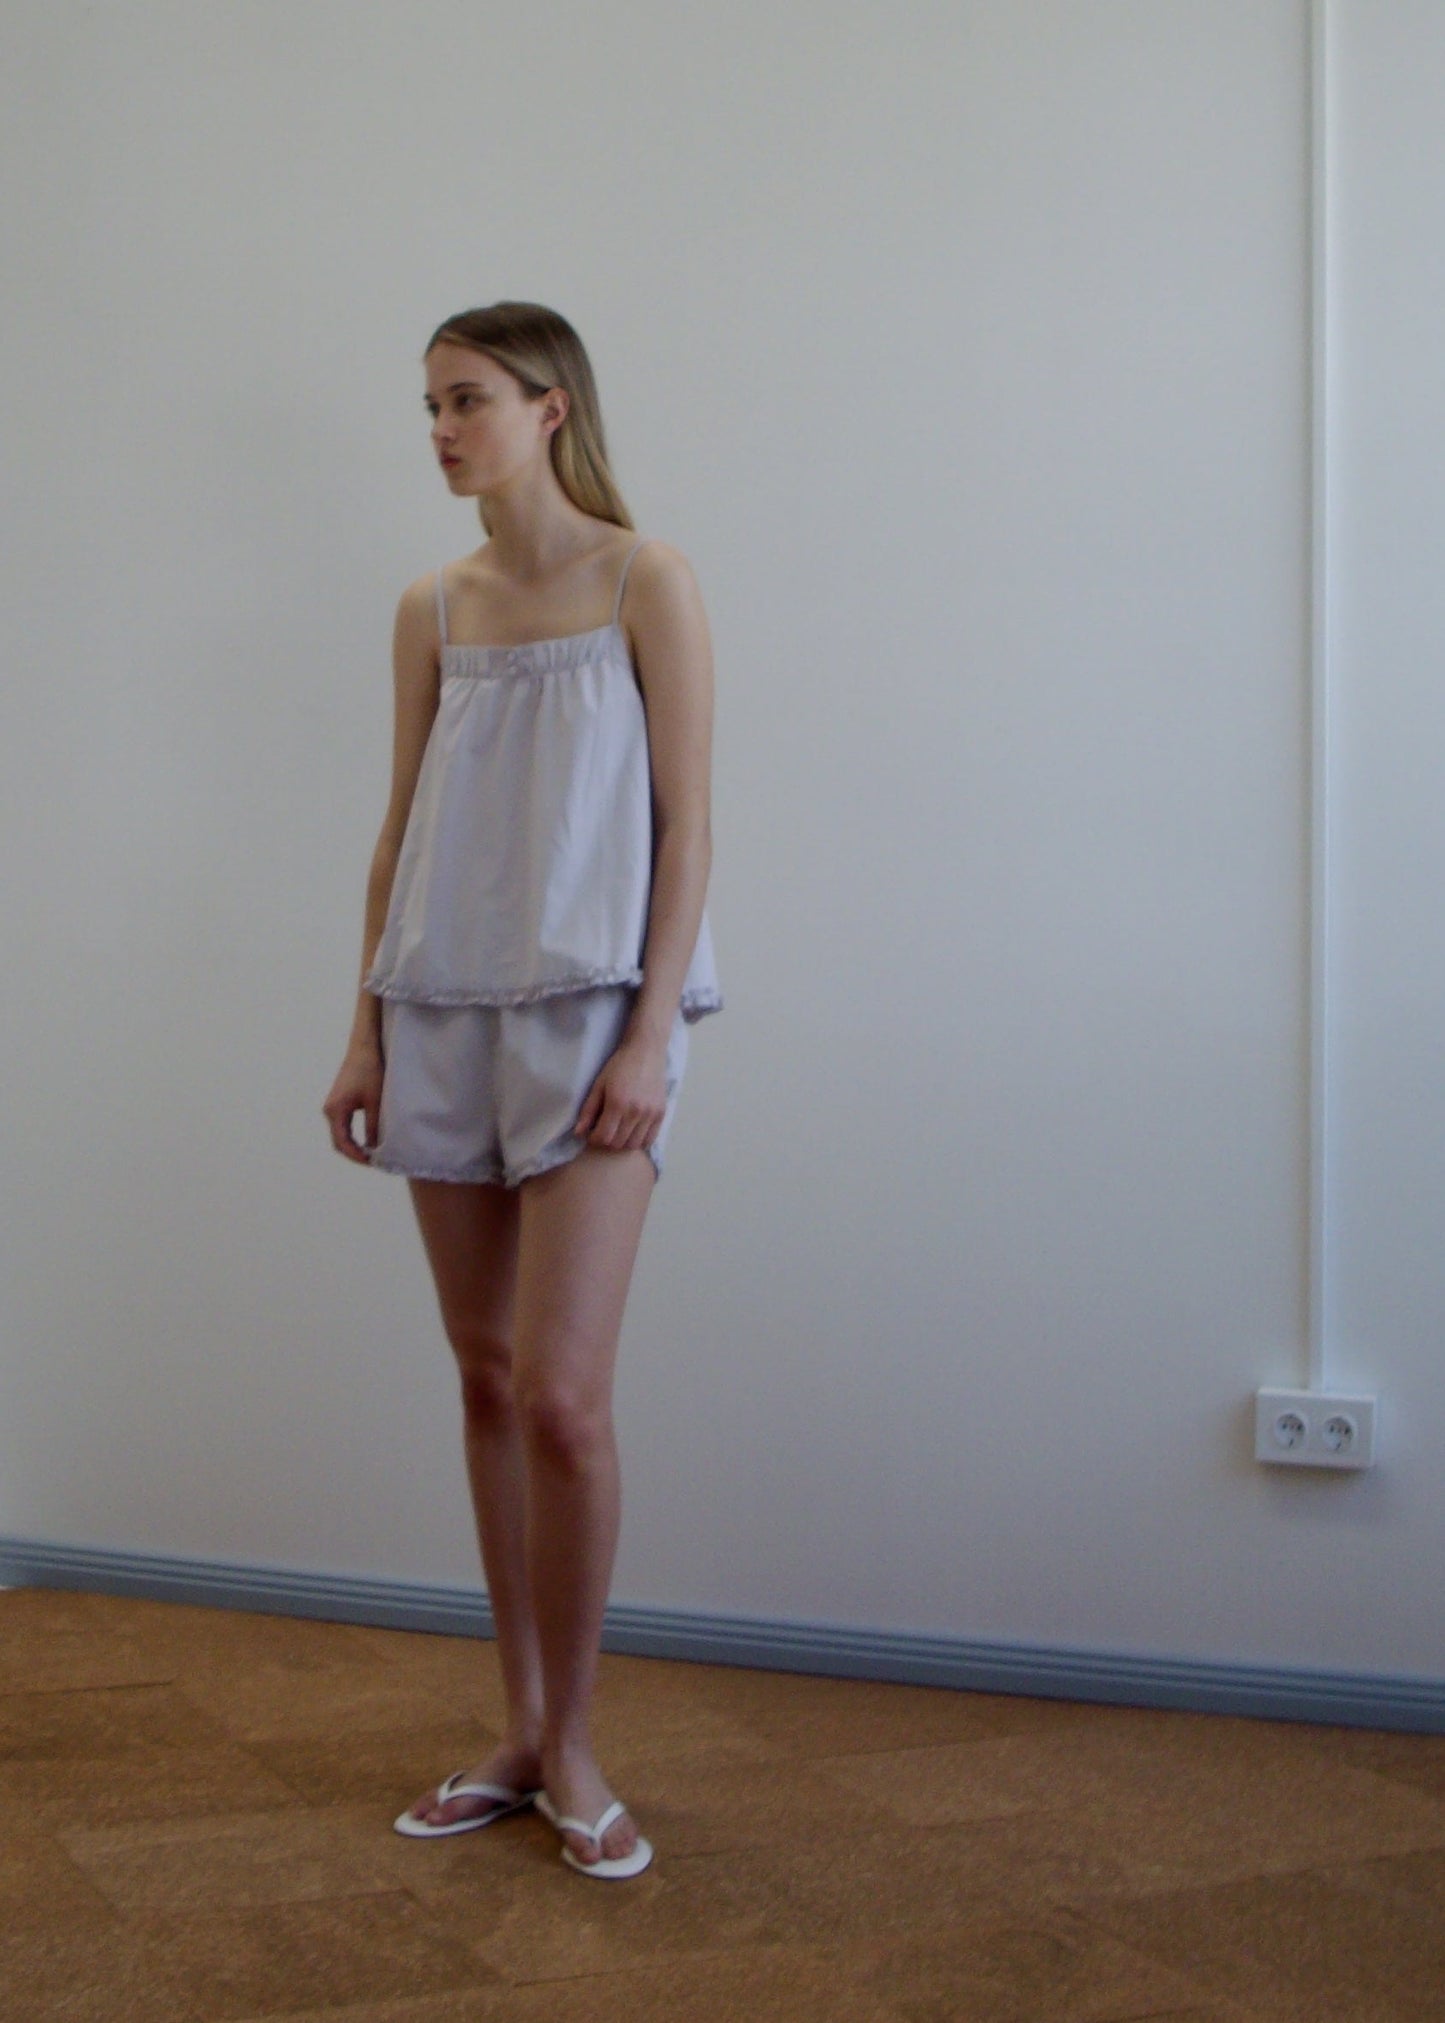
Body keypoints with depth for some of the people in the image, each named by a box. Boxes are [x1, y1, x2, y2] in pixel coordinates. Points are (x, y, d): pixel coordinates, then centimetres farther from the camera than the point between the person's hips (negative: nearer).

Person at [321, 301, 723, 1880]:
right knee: (486, 1380, 8)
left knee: (561, 1397, -11)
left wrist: (650, 1036, -14)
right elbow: (402, 827, 13)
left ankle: (571, 1747, 7)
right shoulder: (431, 610, 12)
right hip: (444, 1015, 5)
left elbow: (683, 820, -6)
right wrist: (365, 1026, 7)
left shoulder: (644, 584, -2)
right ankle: (520, 1734, 20)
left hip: (590, 1011, -5)